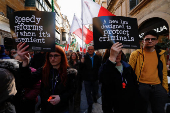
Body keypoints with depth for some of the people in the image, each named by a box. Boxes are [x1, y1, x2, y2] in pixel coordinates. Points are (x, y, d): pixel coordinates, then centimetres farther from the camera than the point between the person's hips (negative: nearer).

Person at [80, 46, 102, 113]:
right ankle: (90, 105, 34)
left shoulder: (97, 58, -4)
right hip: (87, 79, -1)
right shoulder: (84, 58, -8)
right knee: (88, 93, 12)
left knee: (95, 91, 23)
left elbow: (100, 67, 2)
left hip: (95, 78, 2)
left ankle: (94, 97, 57)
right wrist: (82, 63, -26)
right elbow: (81, 68, -7)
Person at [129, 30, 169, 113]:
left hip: (158, 87, 4)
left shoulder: (160, 54, 9)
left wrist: (165, 87, 11)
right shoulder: (136, 54, -4)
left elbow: (164, 72, 14)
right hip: (141, 86, -3)